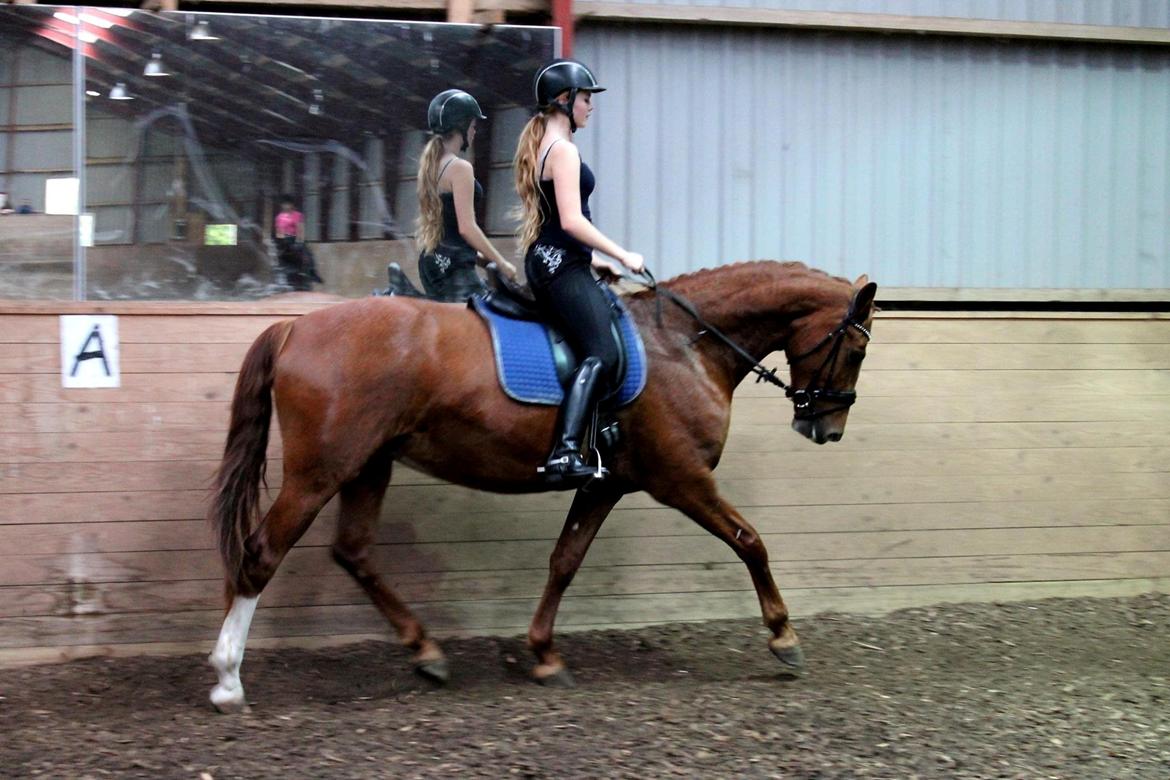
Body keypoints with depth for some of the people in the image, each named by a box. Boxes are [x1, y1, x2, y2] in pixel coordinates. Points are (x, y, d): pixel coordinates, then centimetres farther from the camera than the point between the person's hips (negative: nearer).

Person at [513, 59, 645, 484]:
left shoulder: (538, 145, 20)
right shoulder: (563, 150, -11)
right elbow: (572, 221, -20)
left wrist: (592, 259, 26)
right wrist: (622, 255, -13)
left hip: (545, 261, 11)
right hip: (563, 267, -11)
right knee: (601, 354, -20)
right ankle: (565, 451, -33)